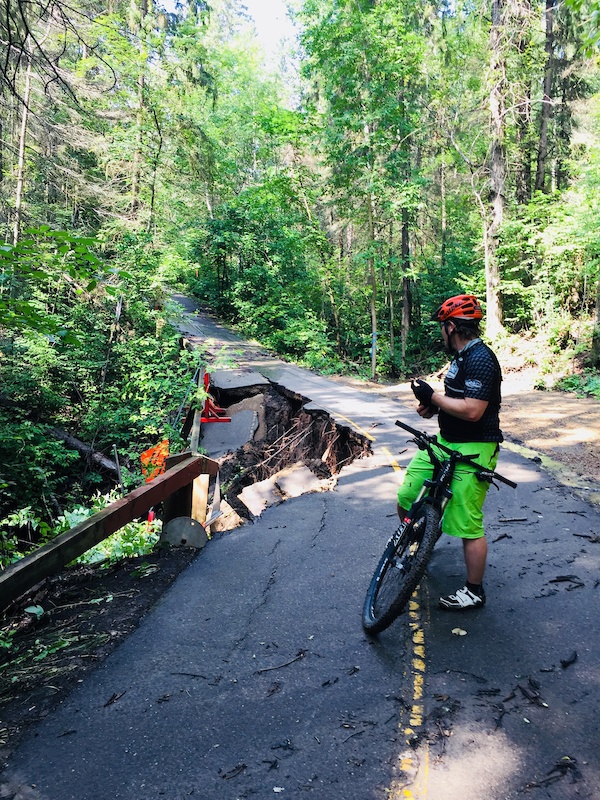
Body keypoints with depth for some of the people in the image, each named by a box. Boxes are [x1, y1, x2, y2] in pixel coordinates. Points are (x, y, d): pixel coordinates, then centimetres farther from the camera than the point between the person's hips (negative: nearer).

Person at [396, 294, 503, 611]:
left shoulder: (480, 359, -20)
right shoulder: (461, 356, 13)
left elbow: (472, 410, -27)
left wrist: (433, 396, -17)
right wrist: (433, 404, 4)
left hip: (473, 450, -10)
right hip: (447, 441, 10)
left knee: (467, 524, -1)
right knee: (407, 496, 11)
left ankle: (474, 591, 16)